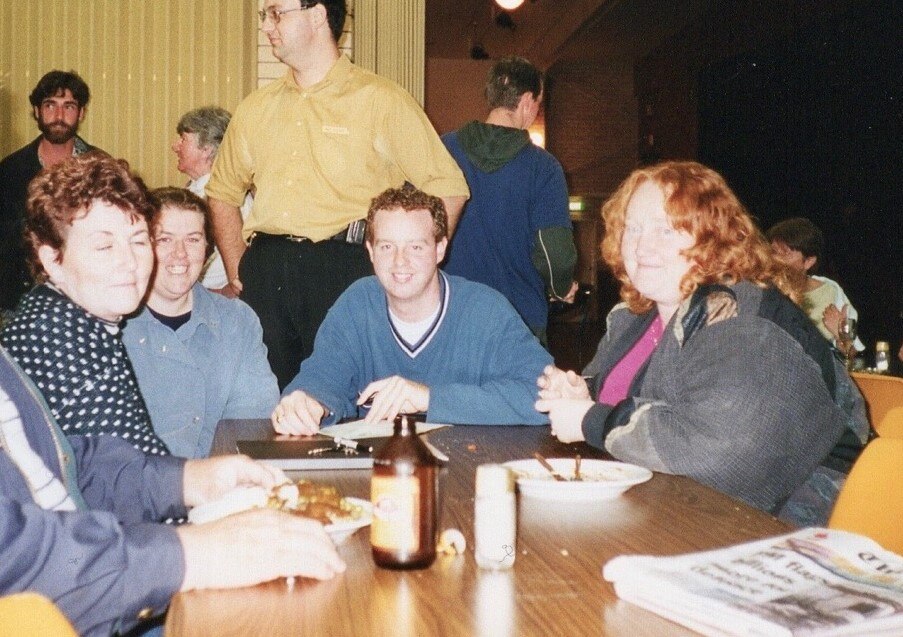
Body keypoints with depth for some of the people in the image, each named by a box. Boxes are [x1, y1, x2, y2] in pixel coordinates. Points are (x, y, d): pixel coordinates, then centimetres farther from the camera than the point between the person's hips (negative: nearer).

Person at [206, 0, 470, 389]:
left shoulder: (380, 101, 0)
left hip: (345, 272, -4)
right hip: (265, 274, 5)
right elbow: (223, 191, 26)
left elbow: (447, 190, -3)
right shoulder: (255, 108, 15)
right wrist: (237, 270, 13)